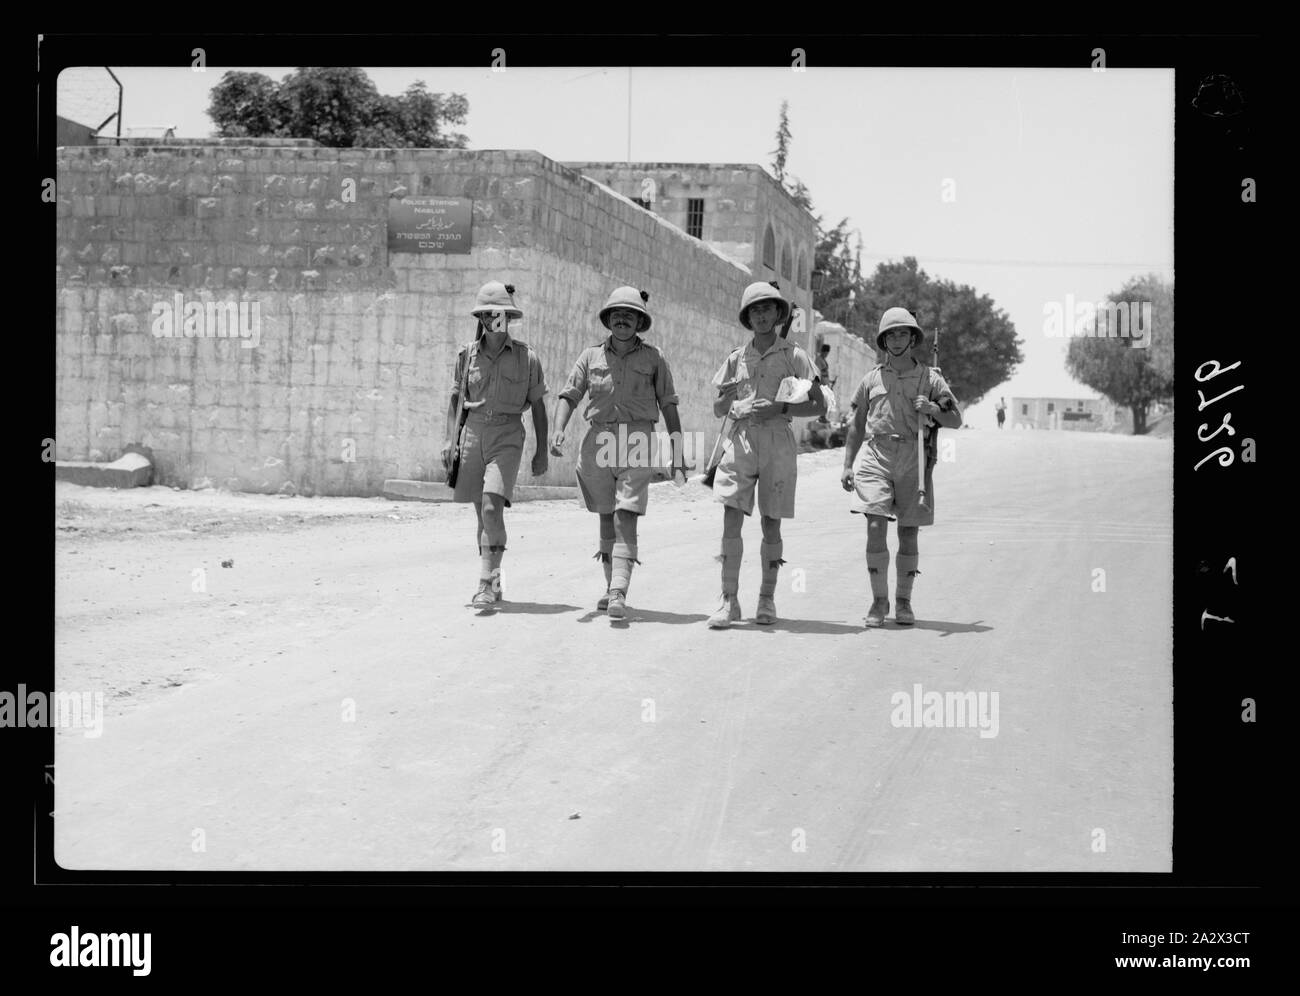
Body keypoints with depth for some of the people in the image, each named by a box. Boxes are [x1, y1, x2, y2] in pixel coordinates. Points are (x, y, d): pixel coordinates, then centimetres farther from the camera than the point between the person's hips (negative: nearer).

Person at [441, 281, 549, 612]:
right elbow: (455, 398, 13)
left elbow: (538, 405, 5)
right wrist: (449, 439, 3)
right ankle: (493, 586, 20)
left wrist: (542, 450, 3)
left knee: (492, 508, -18)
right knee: (482, 513, 8)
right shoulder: (468, 354, 5)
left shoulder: (526, 357, -2)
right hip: (473, 432, 3)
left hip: (508, 436, -3)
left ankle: (486, 586, -17)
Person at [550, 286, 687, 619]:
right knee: (607, 517, 11)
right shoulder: (592, 355, 9)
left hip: (637, 444, -3)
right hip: (598, 440, 3)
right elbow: (569, 396, 4)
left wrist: (678, 451, 7)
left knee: (626, 517, -14)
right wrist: (559, 430, -14)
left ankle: (619, 594, -22)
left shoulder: (653, 359, 6)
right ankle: (611, 585, 25)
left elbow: (668, 405, 9)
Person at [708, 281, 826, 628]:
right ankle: (729, 601, -6)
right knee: (732, 519, -8)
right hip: (740, 439, 2)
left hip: (777, 440, -2)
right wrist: (729, 398, -8)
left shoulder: (793, 356, 4)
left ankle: (767, 600, 14)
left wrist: (779, 408, -11)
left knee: (771, 524, 3)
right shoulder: (736, 358, 11)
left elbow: (819, 406, 2)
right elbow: (717, 410, 15)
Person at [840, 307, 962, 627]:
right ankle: (878, 601, -2)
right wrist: (847, 465, 11)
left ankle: (903, 602, 16)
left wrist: (932, 409, -11)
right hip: (875, 456, 0)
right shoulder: (872, 378, 10)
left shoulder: (930, 378, 8)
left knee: (908, 534, 4)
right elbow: (856, 424, 16)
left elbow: (956, 420, 9)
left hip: (913, 458, 0)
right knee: (876, 528, -12)